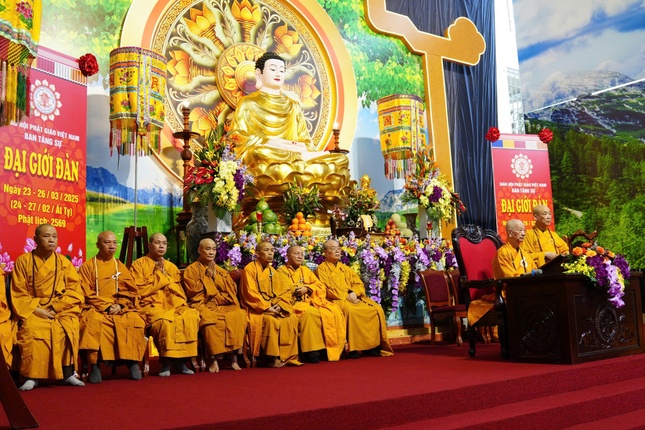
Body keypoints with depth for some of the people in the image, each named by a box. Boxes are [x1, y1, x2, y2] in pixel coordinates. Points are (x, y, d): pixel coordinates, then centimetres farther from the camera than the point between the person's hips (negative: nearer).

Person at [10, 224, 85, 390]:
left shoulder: (64, 262, 9)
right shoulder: (23, 261, 4)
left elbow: (73, 290, 2)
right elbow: (19, 293, 0)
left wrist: (55, 308, -12)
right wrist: (36, 309, -14)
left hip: (62, 309, 1)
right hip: (33, 310, -1)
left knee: (69, 328, -30)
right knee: (32, 329, -33)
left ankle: (68, 373, -21)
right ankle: (32, 376, -25)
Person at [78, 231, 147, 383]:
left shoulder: (121, 266, 17)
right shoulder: (87, 266, 8)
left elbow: (132, 292, 11)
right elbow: (87, 294, 0)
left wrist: (120, 305, -8)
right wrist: (107, 306, -12)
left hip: (122, 309, 2)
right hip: (96, 309, -2)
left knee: (135, 320, -29)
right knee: (94, 322, -37)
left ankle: (132, 361, -19)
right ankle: (94, 365, -29)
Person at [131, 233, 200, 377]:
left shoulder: (171, 267, 20)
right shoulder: (139, 264, 7)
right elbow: (139, 290, -5)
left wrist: (165, 276, -1)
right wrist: (160, 277, -3)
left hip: (173, 304, 5)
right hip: (151, 306, -4)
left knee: (191, 316, -28)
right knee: (165, 320, -38)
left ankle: (180, 358, -21)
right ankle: (166, 361, -23)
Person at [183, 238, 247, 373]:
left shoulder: (220, 271, 22)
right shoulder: (191, 269, 11)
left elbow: (233, 289, 9)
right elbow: (193, 290, -3)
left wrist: (215, 276, 2)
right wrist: (207, 276, 0)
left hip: (223, 305, 4)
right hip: (203, 305, -3)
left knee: (239, 315, -29)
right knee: (212, 320, -38)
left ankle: (233, 356, -28)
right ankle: (215, 359, -31)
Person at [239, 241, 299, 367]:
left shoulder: (272, 271, 15)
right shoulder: (250, 269, -5)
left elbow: (285, 290, 9)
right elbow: (250, 293, -13)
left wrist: (279, 305, -10)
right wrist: (266, 307, -19)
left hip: (273, 307, 6)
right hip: (256, 308, -6)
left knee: (291, 318, -17)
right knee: (270, 320, -34)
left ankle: (287, 355, -13)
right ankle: (272, 357, -24)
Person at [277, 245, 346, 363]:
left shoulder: (306, 270, 24)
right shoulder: (282, 271, 10)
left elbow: (320, 286, 13)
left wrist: (307, 289, -6)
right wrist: (293, 290, -17)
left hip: (311, 300, 5)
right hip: (294, 302, -5)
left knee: (333, 312, -20)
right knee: (310, 313, -36)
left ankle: (331, 348, -19)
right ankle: (312, 352, -32)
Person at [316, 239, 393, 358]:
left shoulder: (345, 268, 24)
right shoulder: (322, 269, 5)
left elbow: (359, 284, 15)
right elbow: (327, 289, -7)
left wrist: (354, 293, -8)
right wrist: (346, 296, -15)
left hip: (353, 298, 6)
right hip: (336, 300, -6)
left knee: (376, 309, -17)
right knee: (350, 310, -38)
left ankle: (372, 345, -14)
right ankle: (353, 348, -31)